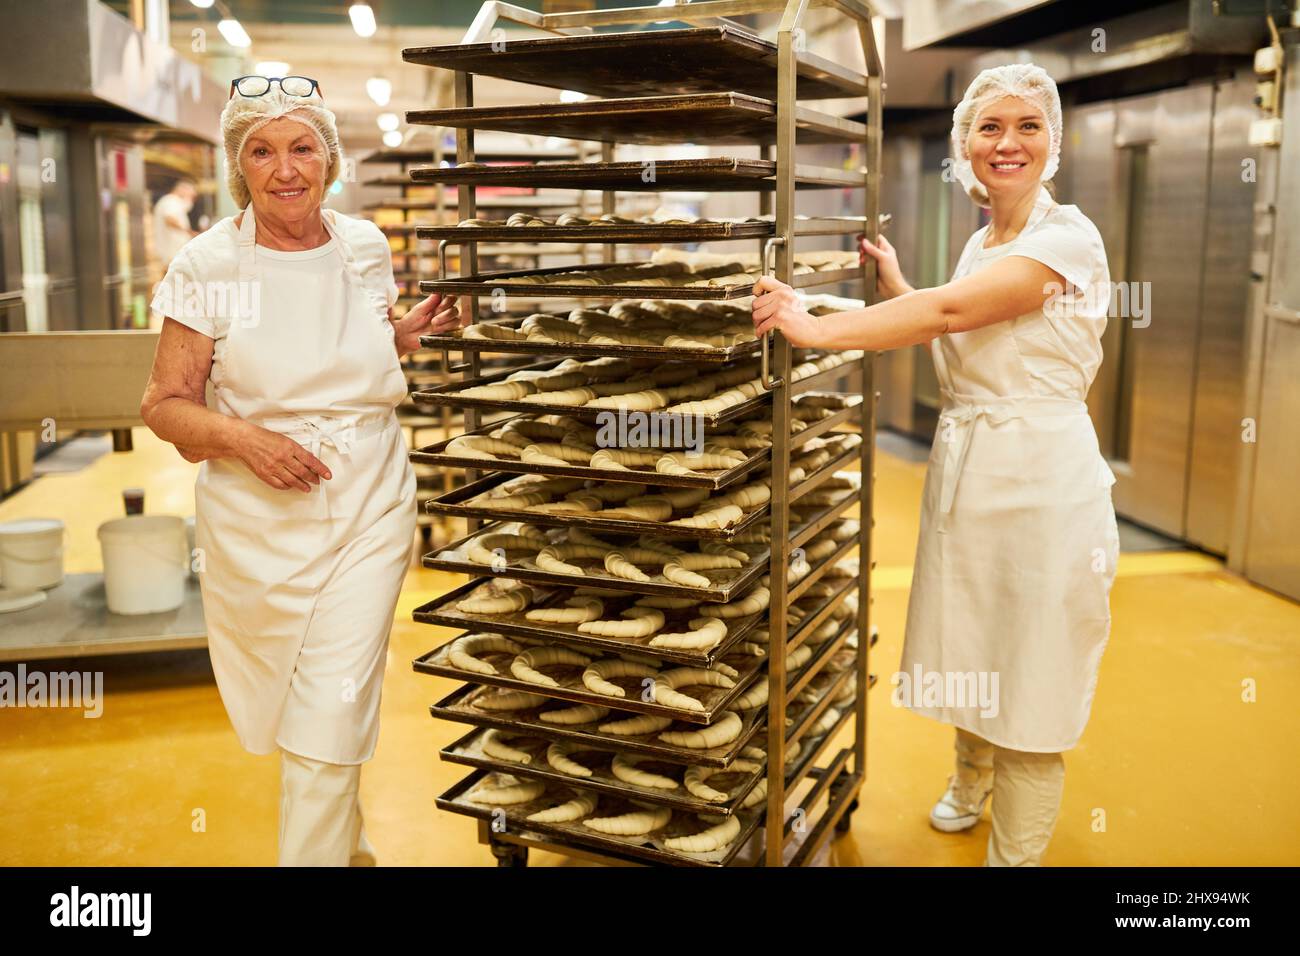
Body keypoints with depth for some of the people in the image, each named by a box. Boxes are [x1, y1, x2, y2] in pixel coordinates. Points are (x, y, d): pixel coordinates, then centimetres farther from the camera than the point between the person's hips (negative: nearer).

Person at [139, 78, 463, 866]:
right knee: (281, 702, 17)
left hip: (369, 511, 1)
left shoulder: (366, 248, 1)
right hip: (258, 522, 0)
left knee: (334, 715, -5)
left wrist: (418, 329, -2)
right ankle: (350, 843, 45)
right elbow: (166, 405, -4)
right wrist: (241, 436, -22)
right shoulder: (208, 265, -7)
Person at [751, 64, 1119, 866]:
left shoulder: (1068, 237, -15)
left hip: (1041, 483, -7)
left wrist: (817, 327, -29)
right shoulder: (981, 244, 11)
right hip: (965, 471, 7)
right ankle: (972, 785, 47)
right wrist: (893, 285, 8)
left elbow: (952, 312, -28)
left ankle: (1016, 851, 21)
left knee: (1028, 676, 3)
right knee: (972, 653, 22)